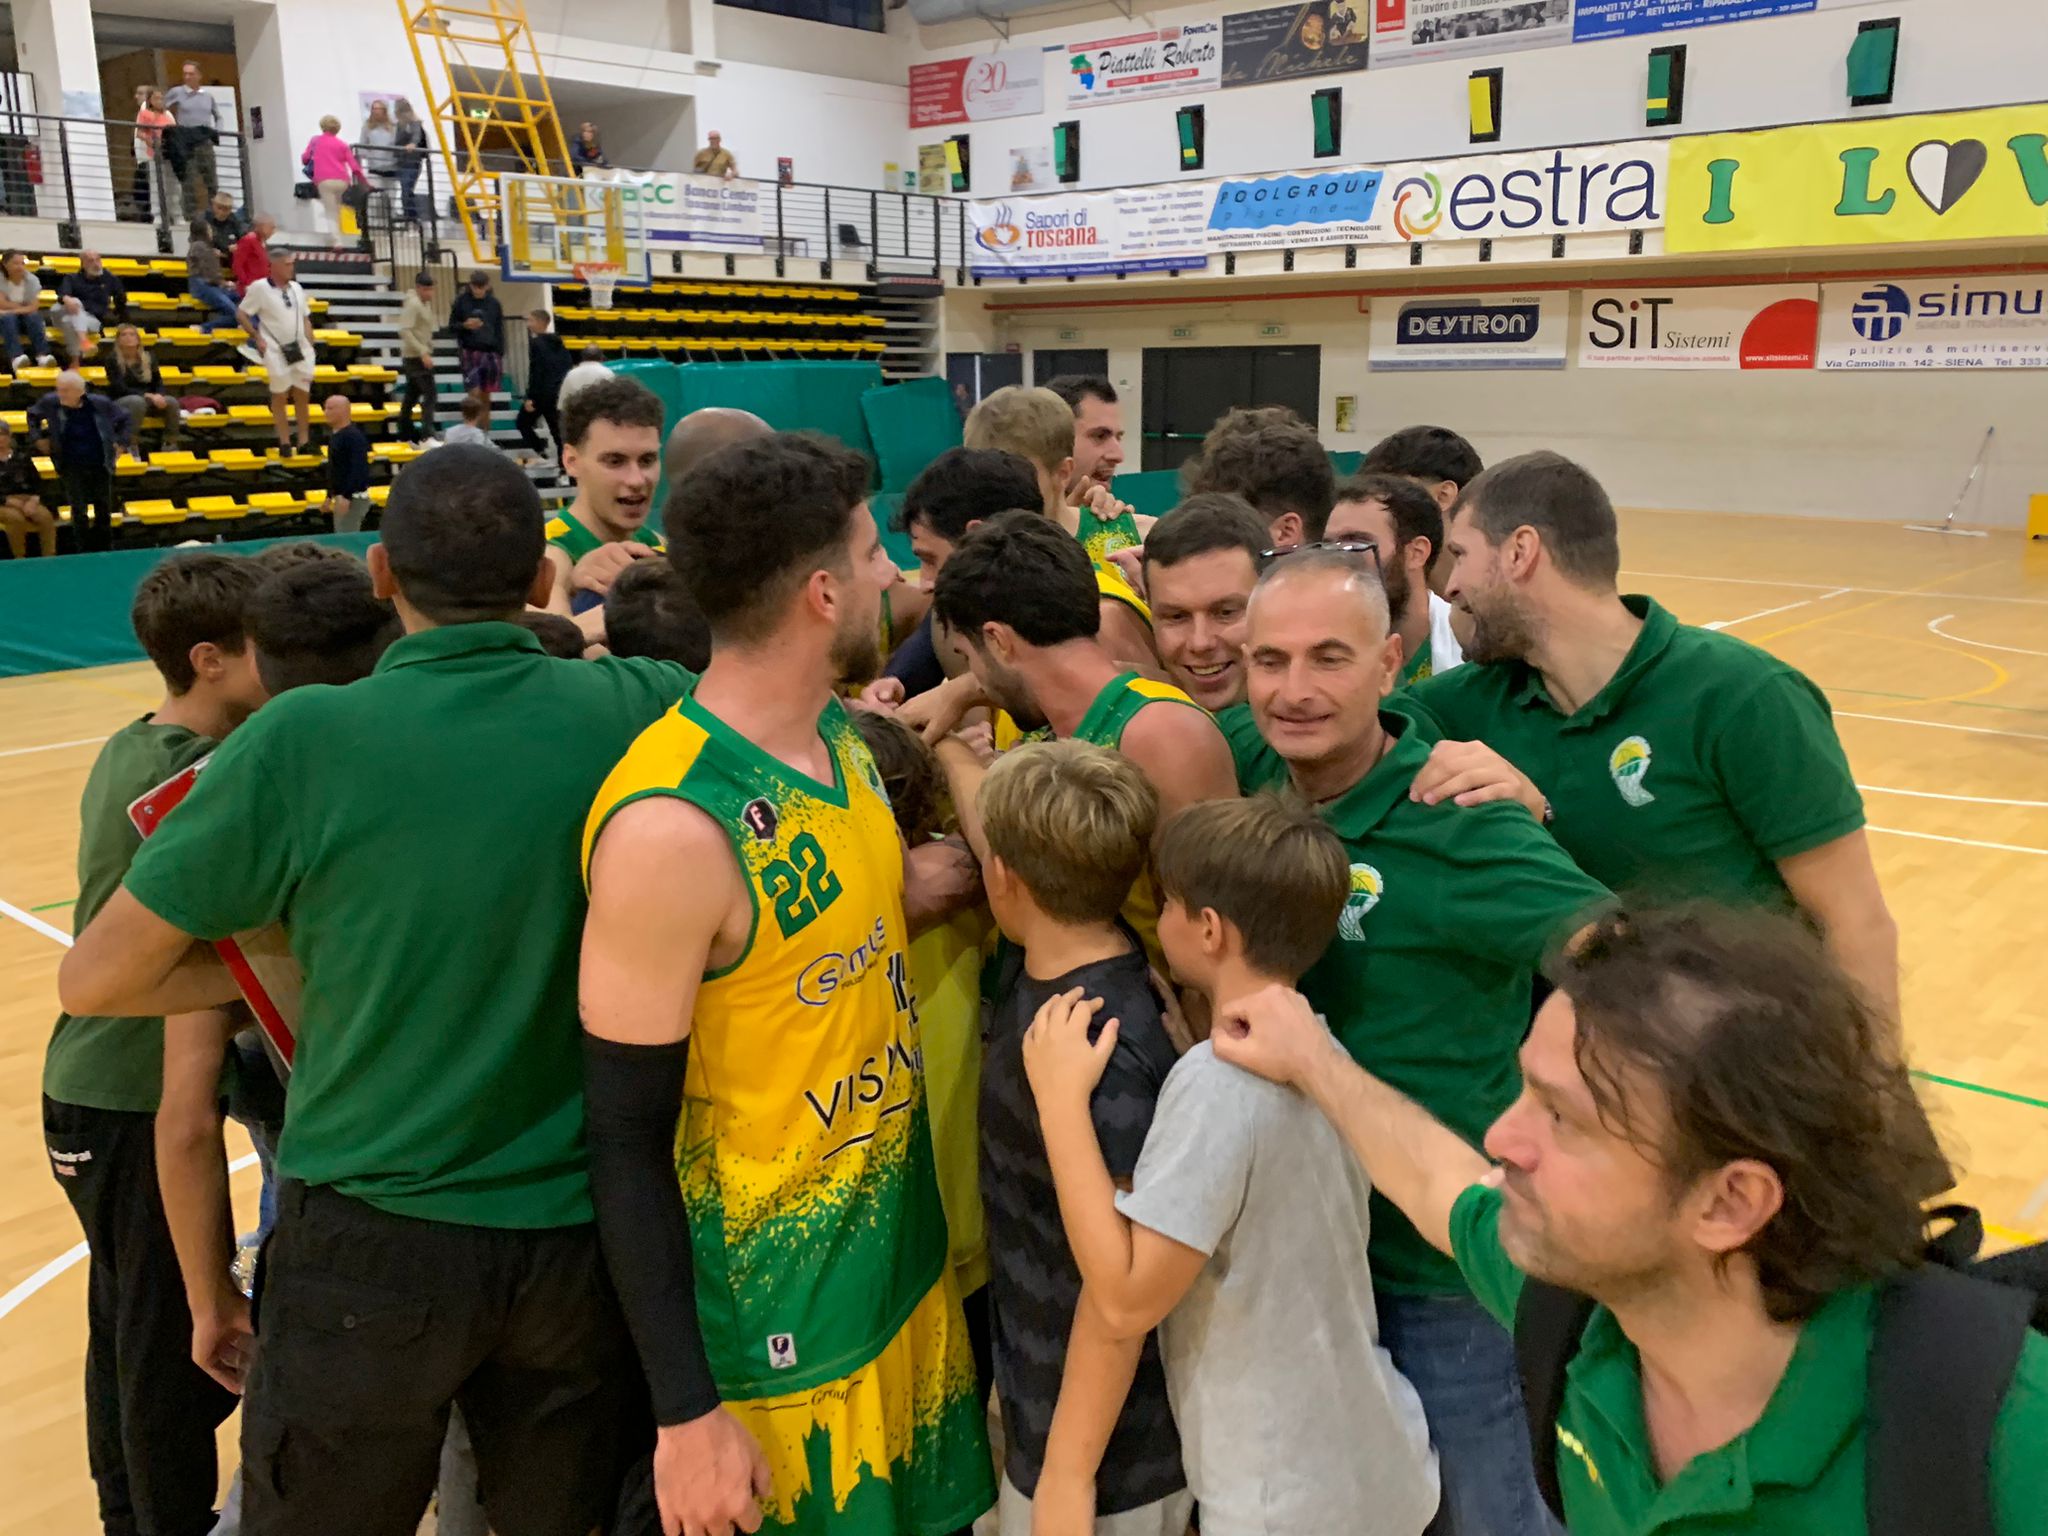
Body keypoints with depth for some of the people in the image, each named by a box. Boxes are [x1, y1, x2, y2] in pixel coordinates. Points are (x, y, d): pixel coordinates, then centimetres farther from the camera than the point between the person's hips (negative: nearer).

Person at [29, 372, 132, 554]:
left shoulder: (100, 404, -13)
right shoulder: (50, 402, -12)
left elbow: (123, 419, 6)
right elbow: (33, 415, 10)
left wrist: (120, 442, 1)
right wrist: (39, 437, 3)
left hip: (100, 464, 1)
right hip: (71, 467, -1)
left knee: (104, 509, 13)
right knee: (79, 511, -4)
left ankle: (106, 550, 31)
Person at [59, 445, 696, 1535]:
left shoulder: (305, 740, -14)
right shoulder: (629, 707, -9)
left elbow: (91, 980, -6)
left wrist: (289, 968, 5)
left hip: (373, 1248, -2)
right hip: (581, 1233, 2)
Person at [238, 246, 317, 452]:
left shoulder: (296, 287, 8)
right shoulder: (259, 288, -7)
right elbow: (242, 314, -2)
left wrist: (310, 345, 8)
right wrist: (257, 338, -7)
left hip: (300, 350, 5)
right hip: (276, 351, -5)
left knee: (303, 395, 5)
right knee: (280, 396, 0)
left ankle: (304, 441, 12)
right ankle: (284, 442, 7)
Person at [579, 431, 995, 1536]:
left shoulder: (841, 734, 0)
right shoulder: (670, 824, -26)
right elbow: (627, 1141, -20)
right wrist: (686, 1415, -16)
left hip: (907, 1260, 8)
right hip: (780, 1332, -8)